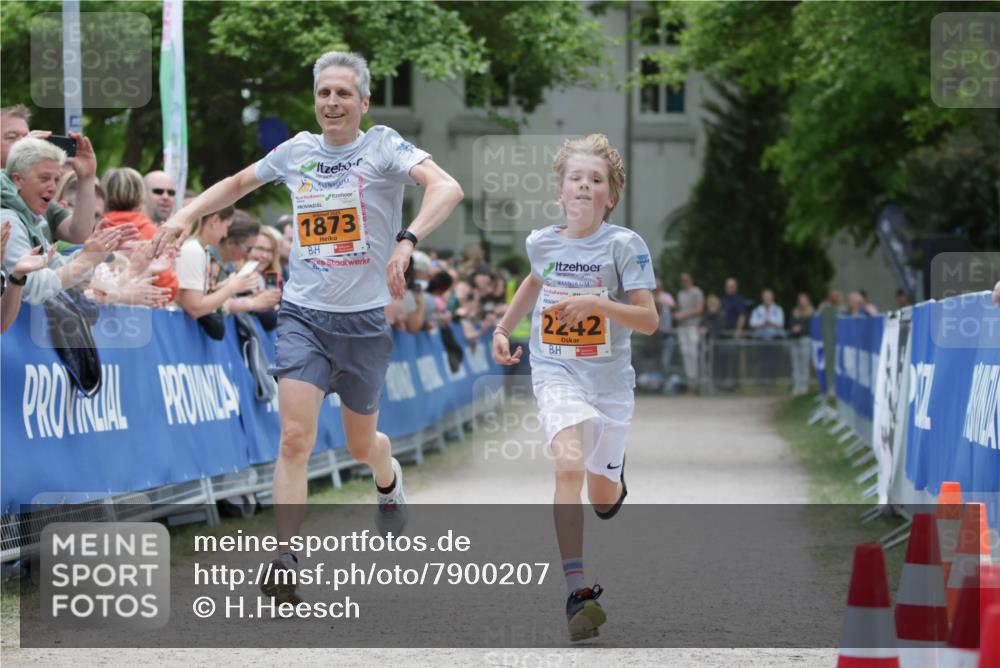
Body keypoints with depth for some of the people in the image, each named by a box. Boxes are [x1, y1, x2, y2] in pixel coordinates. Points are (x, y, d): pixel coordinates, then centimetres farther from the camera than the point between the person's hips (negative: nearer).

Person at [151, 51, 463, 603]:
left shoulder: (383, 147, -7)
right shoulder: (297, 150, 5)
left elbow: (447, 188, -25)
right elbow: (237, 183, 24)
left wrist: (407, 241, -40)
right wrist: (185, 215, 10)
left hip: (363, 319, -1)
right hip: (302, 314, 2)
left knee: (361, 444, 14)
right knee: (295, 438, -15)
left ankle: (389, 479, 52)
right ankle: (284, 567, -16)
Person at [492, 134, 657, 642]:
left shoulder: (624, 245, -11)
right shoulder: (541, 242, -1)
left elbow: (649, 320, -15)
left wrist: (597, 303, -28)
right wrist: (504, 327, 20)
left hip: (609, 377, 0)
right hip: (556, 372, 0)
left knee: (603, 501, 11)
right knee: (569, 464, -27)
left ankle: (613, 474, 52)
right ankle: (576, 590, -30)